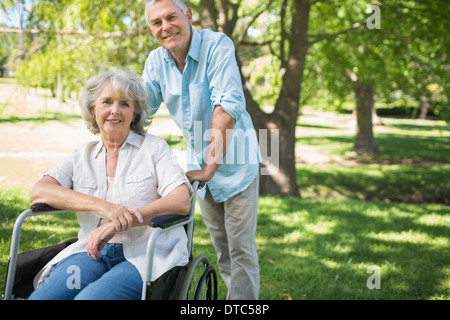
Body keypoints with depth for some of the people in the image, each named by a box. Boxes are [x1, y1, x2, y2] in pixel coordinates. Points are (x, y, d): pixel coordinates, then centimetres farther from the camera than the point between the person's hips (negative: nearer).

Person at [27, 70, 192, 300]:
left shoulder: (154, 147, 8)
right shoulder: (82, 156, 16)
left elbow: (182, 202, -7)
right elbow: (38, 192, 0)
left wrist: (117, 224, -19)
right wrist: (101, 205, -17)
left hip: (146, 254, -3)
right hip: (94, 252, 3)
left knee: (87, 298, -30)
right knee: (42, 296, -24)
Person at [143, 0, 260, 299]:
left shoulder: (217, 45, -21)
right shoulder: (156, 61, -3)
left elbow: (228, 106, -30)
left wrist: (210, 167, -31)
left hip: (235, 161, -5)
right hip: (200, 164, 6)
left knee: (241, 248, -4)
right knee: (220, 246, 17)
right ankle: (234, 292, 32)